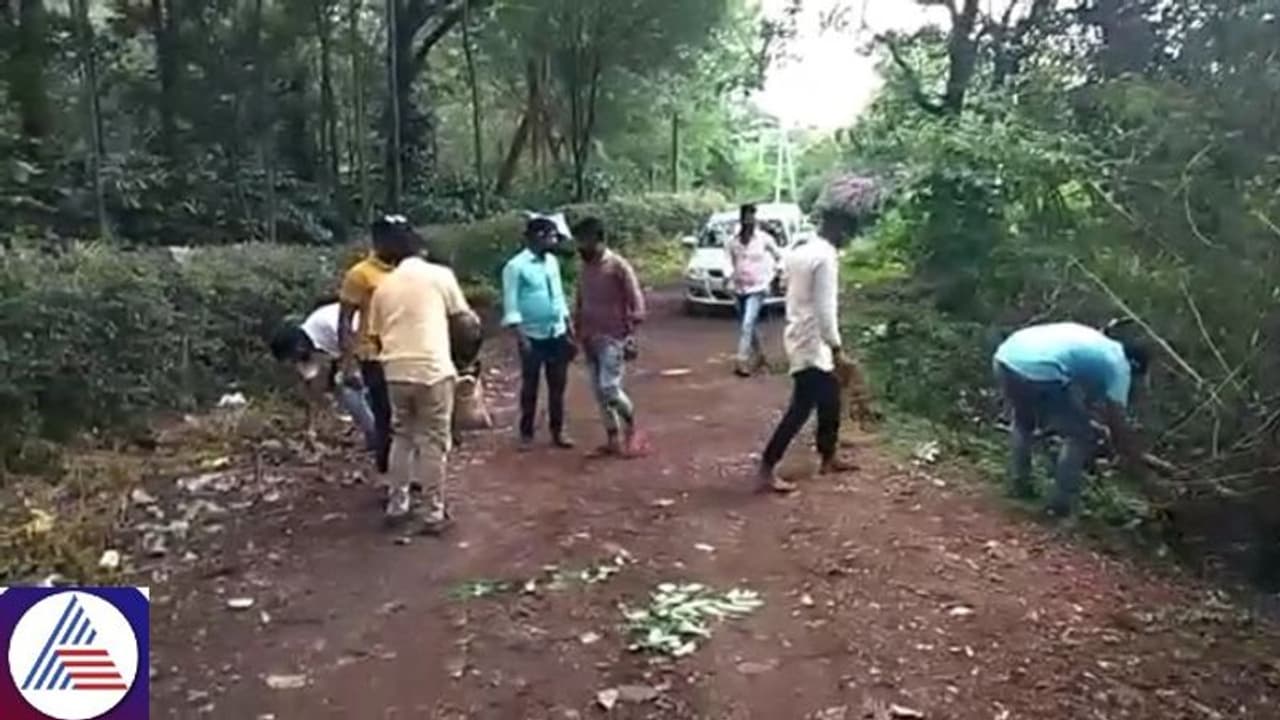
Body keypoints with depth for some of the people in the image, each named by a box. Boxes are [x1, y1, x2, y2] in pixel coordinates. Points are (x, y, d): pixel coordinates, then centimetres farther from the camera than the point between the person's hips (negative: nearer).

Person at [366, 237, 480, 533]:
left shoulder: (383, 285, 14)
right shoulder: (439, 275, 2)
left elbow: (376, 335, 17)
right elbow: (465, 320, 4)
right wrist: (475, 327, 26)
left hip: (396, 372, 4)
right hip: (432, 370, -4)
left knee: (402, 436, 20)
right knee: (434, 442, 5)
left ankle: (397, 506, 26)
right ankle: (435, 513, 10)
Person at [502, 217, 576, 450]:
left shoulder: (552, 261, 7)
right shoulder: (516, 266, -13)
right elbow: (511, 305, -14)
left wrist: (570, 331, 13)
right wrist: (521, 338, -20)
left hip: (557, 334, 5)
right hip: (533, 337, -5)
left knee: (558, 386, 11)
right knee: (530, 387, 7)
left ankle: (558, 431, 23)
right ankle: (526, 433, 21)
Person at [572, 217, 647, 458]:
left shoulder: (618, 266, -11)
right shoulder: (585, 268, 10)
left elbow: (636, 303, -13)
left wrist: (630, 338, -18)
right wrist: (577, 335, 13)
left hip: (613, 339, -7)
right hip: (590, 339, 7)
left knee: (610, 389, -13)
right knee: (599, 393, 7)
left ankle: (631, 430, 9)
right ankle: (613, 440, 17)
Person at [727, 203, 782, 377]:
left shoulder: (764, 238, -9)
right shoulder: (734, 241, 0)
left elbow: (779, 257, 5)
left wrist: (770, 276, 0)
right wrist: (731, 275, 1)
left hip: (757, 288, -4)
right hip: (739, 288, 4)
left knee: (747, 325, -16)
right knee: (751, 325, 15)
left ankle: (742, 362, -15)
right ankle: (759, 356, 34)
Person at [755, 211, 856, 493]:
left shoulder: (800, 250, 11)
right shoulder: (825, 257, -18)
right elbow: (825, 308, -22)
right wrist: (837, 348, -16)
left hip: (802, 337, 10)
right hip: (812, 343, -10)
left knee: (830, 399, 19)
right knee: (801, 408, -8)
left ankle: (828, 458, 31)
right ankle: (766, 470, -6)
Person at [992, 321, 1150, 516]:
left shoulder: (1094, 342, 35)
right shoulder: (1119, 364, 14)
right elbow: (1117, 423, 13)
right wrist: (1137, 462, 24)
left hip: (1003, 359, 8)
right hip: (1036, 372, -8)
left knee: (1023, 420, 37)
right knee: (1081, 436, 14)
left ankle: (1019, 485, 38)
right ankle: (1061, 503, 16)